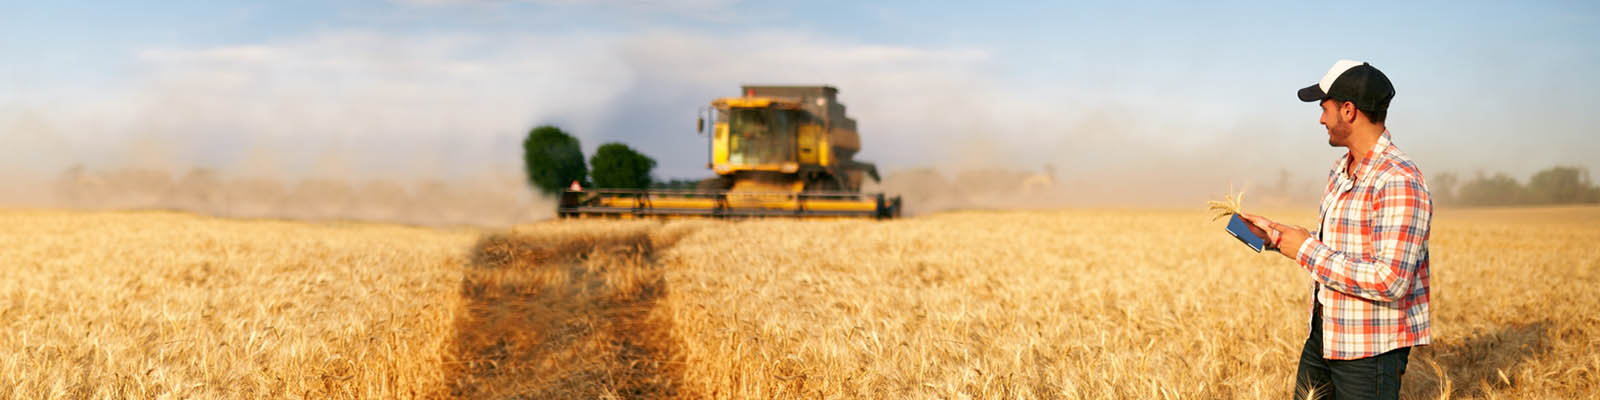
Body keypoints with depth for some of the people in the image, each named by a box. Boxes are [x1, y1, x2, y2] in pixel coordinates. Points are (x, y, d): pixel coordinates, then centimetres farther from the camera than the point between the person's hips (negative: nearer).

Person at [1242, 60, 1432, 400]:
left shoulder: (1398, 182, -22)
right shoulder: (1342, 170, 10)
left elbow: (1390, 282, -29)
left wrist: (1308, 251, -22)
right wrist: (1275, 235, 15)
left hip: (1370, 349, -9)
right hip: (1326, 334, 9)